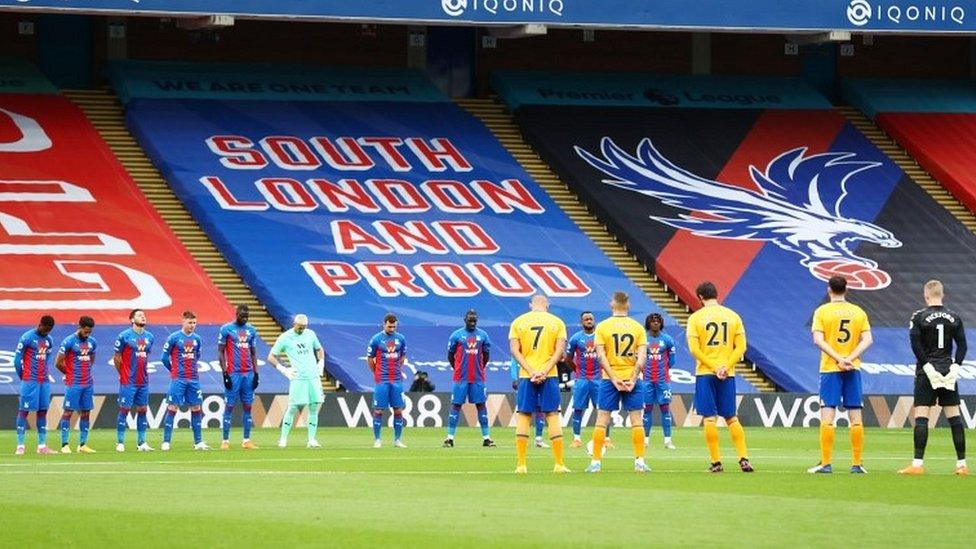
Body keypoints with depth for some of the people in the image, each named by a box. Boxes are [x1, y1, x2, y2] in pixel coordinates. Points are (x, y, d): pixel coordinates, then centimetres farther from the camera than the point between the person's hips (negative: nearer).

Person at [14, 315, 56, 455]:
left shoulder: (49, 340, 11)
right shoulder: (27, 338, -10)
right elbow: (17, 360, -8)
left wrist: (45, 373, 12)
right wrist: (23, 377, -2)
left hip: (44, 381, 7)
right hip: (30, 380, -7)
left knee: (42, 411, 6)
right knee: (24, 411, -5)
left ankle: (42, 446, 8)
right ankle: (20, 445, -4)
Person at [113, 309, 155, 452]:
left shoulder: (149, 337, 9)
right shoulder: (124, 336, -8)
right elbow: (117, 358, -2)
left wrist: (143, 373, 13)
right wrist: (123, 374, 2)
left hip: (143, 381, 5)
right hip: (128, 381, -5)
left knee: (142, 410, 7)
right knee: (124, 409, -3)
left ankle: (141, 443, 12)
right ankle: (120, 443, 2)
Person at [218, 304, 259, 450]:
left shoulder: (251, 330, 12)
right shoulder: (226, 329, -3)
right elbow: (221, 352, -3)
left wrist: (256, 373, 9)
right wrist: (225, 374, -10)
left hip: (248, 374, 5)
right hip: (233, 374, -5)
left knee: (247, 406, 5)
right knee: (229, 407, -4)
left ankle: (246, 441, 8)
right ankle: (225, 441, -1)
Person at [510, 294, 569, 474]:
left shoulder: (518, 322, 6)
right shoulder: (557, 322, 5)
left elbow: (515, 350, -3)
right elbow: (559, 350, -4)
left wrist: (531, 371, -9)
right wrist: (545, 372, -11)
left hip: (526, 376, 0)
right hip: (549, 375, 0)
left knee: (523, 417, 4)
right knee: (553, 417, 3)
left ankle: (521, 464, 1)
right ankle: (559, 464, 1)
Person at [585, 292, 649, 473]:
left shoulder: (602, 326, -2)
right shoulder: (638, 327, 1)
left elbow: (601, 355, -8)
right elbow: (641, 357, -5)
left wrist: (614, 379, -9)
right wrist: (633, 380, -6)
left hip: (610, 379, -1)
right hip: (632, 378, 1)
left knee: (602, 419, 4)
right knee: (636, 419, 5)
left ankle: (596, 462, 2)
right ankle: (640, 461, 2)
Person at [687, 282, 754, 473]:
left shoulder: (695, 318, -2)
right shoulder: (733, 316, 5)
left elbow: (694, 349, -10)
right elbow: (741, 347, 0)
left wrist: (713, 367, -10)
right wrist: (725, 367, -6)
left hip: (705, 373, -2)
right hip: (728, 374, 2)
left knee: (710, 419, 1)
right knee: (731, 418, 10)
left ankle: (716, 462, -1)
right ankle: (743, 458, 0)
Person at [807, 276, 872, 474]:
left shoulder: (822, 311, -1)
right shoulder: (859, 312, 6)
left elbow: (818, 340, -12)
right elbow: (867, 340, -2)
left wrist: (838, 359, -15)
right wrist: (849, 359, -10)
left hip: (830, 369, -3)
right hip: (853, 369, 3)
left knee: (827, 417, -2)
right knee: (856, 418, 5)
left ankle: (825, 463, -5)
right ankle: (857, 464, 6)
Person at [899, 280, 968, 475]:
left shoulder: (920, 317, -5)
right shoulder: (954, 317, 7)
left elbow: (916, 345, -12)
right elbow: (962, 345, 4)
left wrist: (927, 366, -10)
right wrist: (955, 366, 1)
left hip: (927, 370, -4)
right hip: (948, 371, 4)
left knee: (921, 417, -5)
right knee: (954, 417, 7)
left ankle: (918, 463, -11)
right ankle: (962, 464, 7)